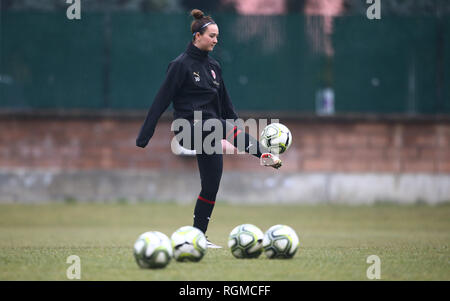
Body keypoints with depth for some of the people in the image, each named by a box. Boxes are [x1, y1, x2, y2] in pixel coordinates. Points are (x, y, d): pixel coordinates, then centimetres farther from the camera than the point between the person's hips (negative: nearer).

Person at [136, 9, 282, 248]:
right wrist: (144, 135, -10)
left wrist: (239, 132, 23)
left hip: (210, 133, 7)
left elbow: (225, 102, 23)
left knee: (211, 184, 2)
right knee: (227, 127, -33)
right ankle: (264, 155, -55)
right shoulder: (181, 64, -6)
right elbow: (162, 100, -8)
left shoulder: (213, 66, 16)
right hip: (189, 127, -7)